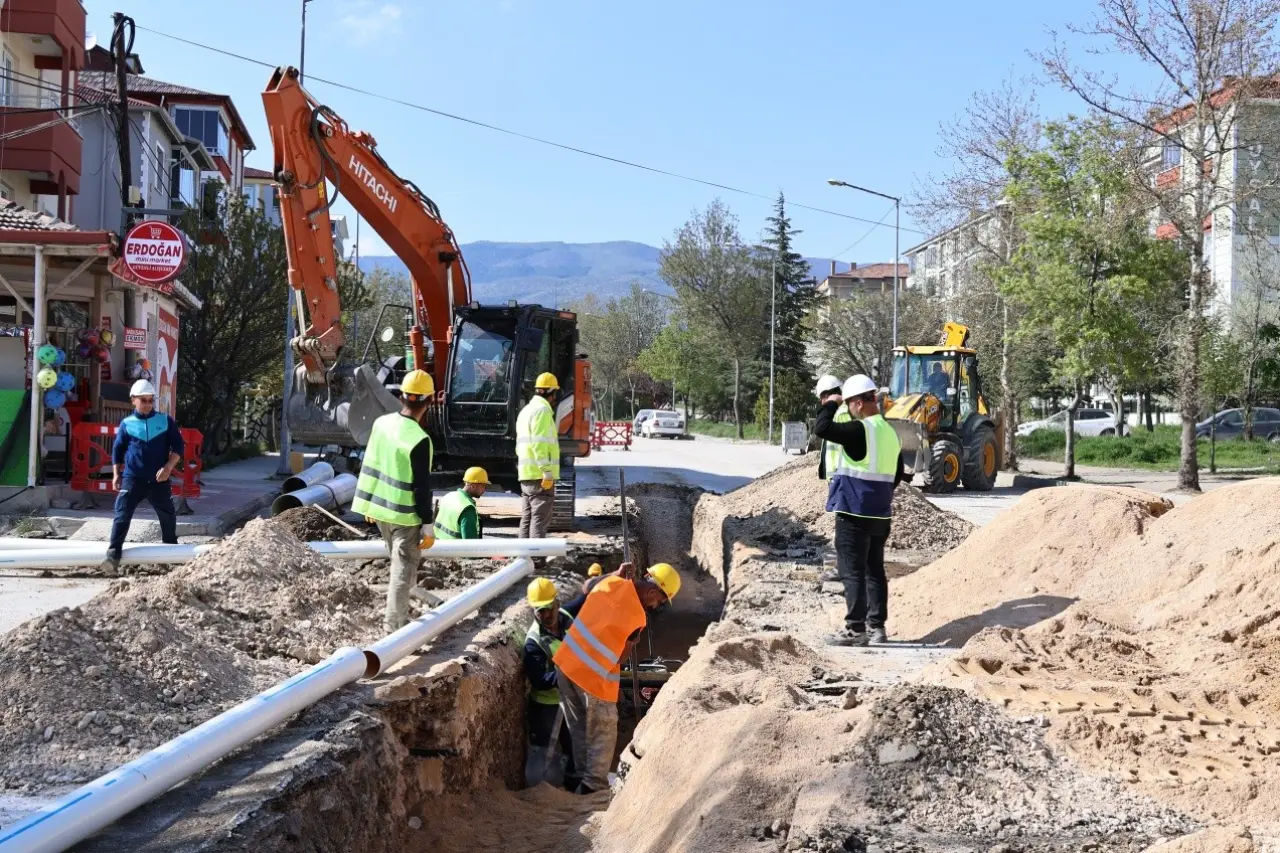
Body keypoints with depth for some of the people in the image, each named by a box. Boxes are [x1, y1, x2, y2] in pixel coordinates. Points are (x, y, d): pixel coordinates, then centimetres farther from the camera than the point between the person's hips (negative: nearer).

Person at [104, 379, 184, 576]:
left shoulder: (166, 421, 3)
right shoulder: (127, 424, 4)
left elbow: (178, 446, 2)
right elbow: (117, 450, 11)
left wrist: (168, 467, -10)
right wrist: (116, 475, 5)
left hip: (159, 480, 2)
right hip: (132, 479, -1)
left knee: (168, 517, 14)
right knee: (122, 516, -13)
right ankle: (113, 556, -18)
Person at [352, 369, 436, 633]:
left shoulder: (382, 423, -2)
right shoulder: (419, 439, -23)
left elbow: (368, 466, 7)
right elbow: (422, 487, -20)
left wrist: (368, 504, 19)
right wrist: (428, 526, -12)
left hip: (381, 510, 7)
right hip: (406, 516, -7)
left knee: (400, 566, 25)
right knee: (403, 571, 3)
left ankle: (395, 619, 38)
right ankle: (396, 626, 4)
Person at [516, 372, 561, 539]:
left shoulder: (526, 410, 20)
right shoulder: (542, 410, -11)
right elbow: (540, 443, -21)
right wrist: (547, 471, -22)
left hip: (526, 474, 9)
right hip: (540, 475, -9)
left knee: (527, 519, 13)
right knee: (540, 520, -11)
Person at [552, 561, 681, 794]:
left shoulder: (611, 583, -5)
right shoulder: (637, 618, -18)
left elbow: (588, 588, 20)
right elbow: (620, 656, -6)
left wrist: (618, 574, 16)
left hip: (566, 663, 7)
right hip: (593, 676, -7)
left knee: (578, 729, 21)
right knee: (603, 733, 12)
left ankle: (582, 776, 32)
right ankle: (594, 786, 16)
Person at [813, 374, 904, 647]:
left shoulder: (860, 430, -17)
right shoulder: (891, 432, 11)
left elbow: (821, 429, -22)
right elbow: (897, 475, 19)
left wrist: (830, 406, -6)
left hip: (854, 511, -8)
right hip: (880, 513, 8)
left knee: (852, 571, -3)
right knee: (874, 570, 15)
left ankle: (855, 629, -2)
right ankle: (878, 626, 18)